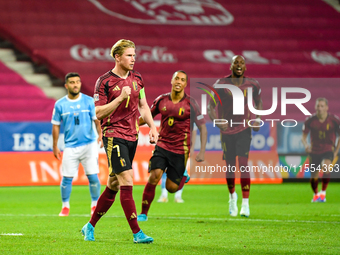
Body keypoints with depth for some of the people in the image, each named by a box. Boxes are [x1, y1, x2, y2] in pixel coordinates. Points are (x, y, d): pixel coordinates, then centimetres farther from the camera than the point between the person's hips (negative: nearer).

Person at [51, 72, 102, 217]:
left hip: (89, 144, 0)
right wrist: (55, 147, 7)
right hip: (70, 146, 0)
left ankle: (95, 205, 11)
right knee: (67, 178, -2)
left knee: (93, 176, -3)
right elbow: (56, 126, 9)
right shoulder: (60, 104, 3)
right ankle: (65, 207, 12)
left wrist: (100, 135, -12)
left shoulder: (89, 101, 3)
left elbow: (97, 120, 5)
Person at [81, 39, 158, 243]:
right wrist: (120, 97, -19)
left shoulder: (137, 78, 10)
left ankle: (90, 226, 23)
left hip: (132, 137, 7)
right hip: (114, 136, -7)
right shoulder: (104, 81, -9)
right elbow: (98, 113, -11)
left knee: (113, 185, 10)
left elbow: (143, 105, 21)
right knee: (127, 182, -13)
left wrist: (152, 127, 11)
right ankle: (137, 233, -12)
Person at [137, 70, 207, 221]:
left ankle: (184, 176, 34)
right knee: (154, 176, -20)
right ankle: (143, 213, -9)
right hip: (162, 145, 2)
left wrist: (202, 152, -9)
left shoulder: (190, 104, -7)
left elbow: (202, 128, -3)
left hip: (180, 150, -2)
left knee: (171, 188, -2)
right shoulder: (162, 100, 1)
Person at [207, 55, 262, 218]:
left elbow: (258, 103, 18)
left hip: (244, 129, 0)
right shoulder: (221, 85, -7)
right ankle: (232, 197, 34)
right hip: (227, 130, 0)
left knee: (243, 164, -14)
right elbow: (210, 107, -2)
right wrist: (217, 122, -19)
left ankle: (245, 204, -12)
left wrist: (257, 119, 2)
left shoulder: (252, 85, 0)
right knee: (230, 166, 7)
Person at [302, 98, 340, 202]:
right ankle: (315, 194, 33)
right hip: (314, 150, 2)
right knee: (313, 177, 2)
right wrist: (306, 145, -16)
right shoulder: (310, 120, -6)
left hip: (328, 150, -2)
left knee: (326, 167, -32)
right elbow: (304, 136, 5)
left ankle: (323, 192, -14)